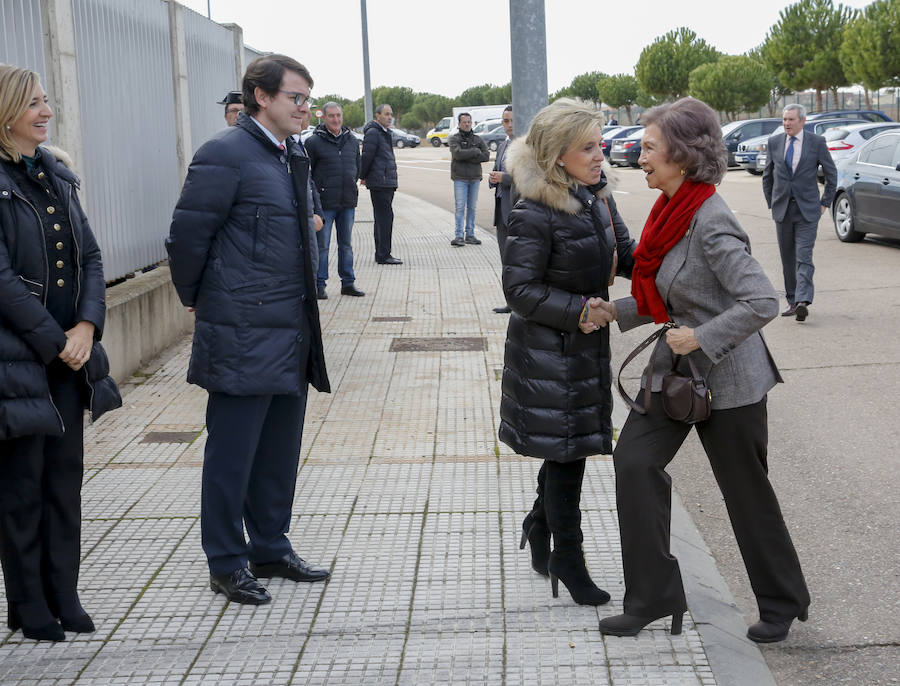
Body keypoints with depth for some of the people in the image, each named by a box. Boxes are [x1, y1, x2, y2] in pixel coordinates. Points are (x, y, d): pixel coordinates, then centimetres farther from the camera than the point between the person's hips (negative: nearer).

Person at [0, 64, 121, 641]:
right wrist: (56, 341, -14)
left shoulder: (57, 174, 11)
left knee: (66, 475, 10)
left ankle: (64, 597, 21)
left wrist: (88, 325, -6)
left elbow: (91, 257, 9)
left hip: (71, 352, 6)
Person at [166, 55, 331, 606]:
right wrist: (200, 300, 0)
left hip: (292, 334, 8)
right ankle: (227, 564, 16)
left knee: (279, 452, 16)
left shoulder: (294, 157, 13)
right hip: (244, 338, -8)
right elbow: (187, 237, -11)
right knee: (232, 455, 3)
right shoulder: (225, 155, -13)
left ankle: (271, 549, 30)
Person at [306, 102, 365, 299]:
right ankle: (319, 284, 6)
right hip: (324, 202, -5)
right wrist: (315, 192, -5)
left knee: (346, 244, 11)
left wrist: (351, 186, 13)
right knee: (322, 245, -1)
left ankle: (348, 283, 18)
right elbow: (306, 171, -3)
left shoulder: (352, 140, 11)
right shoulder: (314, 142, -6)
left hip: (348, 202, 5)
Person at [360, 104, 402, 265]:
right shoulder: (372, 133, -12)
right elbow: (367, 156, -14)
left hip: (387, 182, 10)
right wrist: (363, 177, -6)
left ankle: (380, 254, 18)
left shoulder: (385, 133, 21)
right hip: (379, 183, -10)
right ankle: (383, 255, -10)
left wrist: (364, 176, 22)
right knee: (385, 217, -11)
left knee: (382, 218, 13)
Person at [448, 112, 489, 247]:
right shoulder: (454, 139, 1)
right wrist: (475, 151, -10)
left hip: (475, 178, 4)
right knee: (460, 207, -8)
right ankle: (459, 236, -9)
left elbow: (486, 155, -1)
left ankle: (470, 235, 13)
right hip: (460, 178, -4)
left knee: (472, 207, 7)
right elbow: (458, 153, -17)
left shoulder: (478, 139, 11)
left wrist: (468, 157, -11)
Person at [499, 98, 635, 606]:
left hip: (588, 344, 8)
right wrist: (580, 310, -26)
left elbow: (624, 255, 11)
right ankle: (568, 559, 16)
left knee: (569, 447, 18)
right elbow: (519, 288, -20)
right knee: (566, 452, 1)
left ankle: (540, 526, 41)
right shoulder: (535, 215, -21)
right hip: (549, 349, -8)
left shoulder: (598, 196, 3)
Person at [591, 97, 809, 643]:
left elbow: (763, 302, -29)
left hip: (727, 378, -8)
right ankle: (655, 596, 13)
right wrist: (618, 312, 3)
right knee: (634, 462, 2)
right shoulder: (671, 211, 4)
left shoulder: (712, 225, -24)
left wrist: (701, 337, -26)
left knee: (746, 491, 7)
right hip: (674, 369, 9)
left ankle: (783, 602, 29)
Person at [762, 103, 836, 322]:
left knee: (804, 257, -13)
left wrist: (825, 203, 2)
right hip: (782, 210, 3)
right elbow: (767, 175, 15)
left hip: (807, 210, -3)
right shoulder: (774, 142, 6)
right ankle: (792, 301, 16)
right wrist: (771, 203, 11)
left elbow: (831, 174, 5)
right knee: (787, 258, 8)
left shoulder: (817, 142, -2)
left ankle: (803, 302, -21)